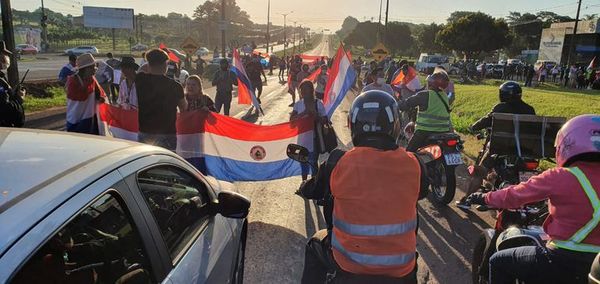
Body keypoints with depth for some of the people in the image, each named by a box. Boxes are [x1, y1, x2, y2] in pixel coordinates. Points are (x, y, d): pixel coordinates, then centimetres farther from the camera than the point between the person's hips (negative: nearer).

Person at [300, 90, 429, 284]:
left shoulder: (338, 163, -16)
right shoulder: (414, 165, -11)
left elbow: (312, 191, 4)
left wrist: (304, 188, 27)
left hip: (348, 267, -1)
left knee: (316, 245, 29)